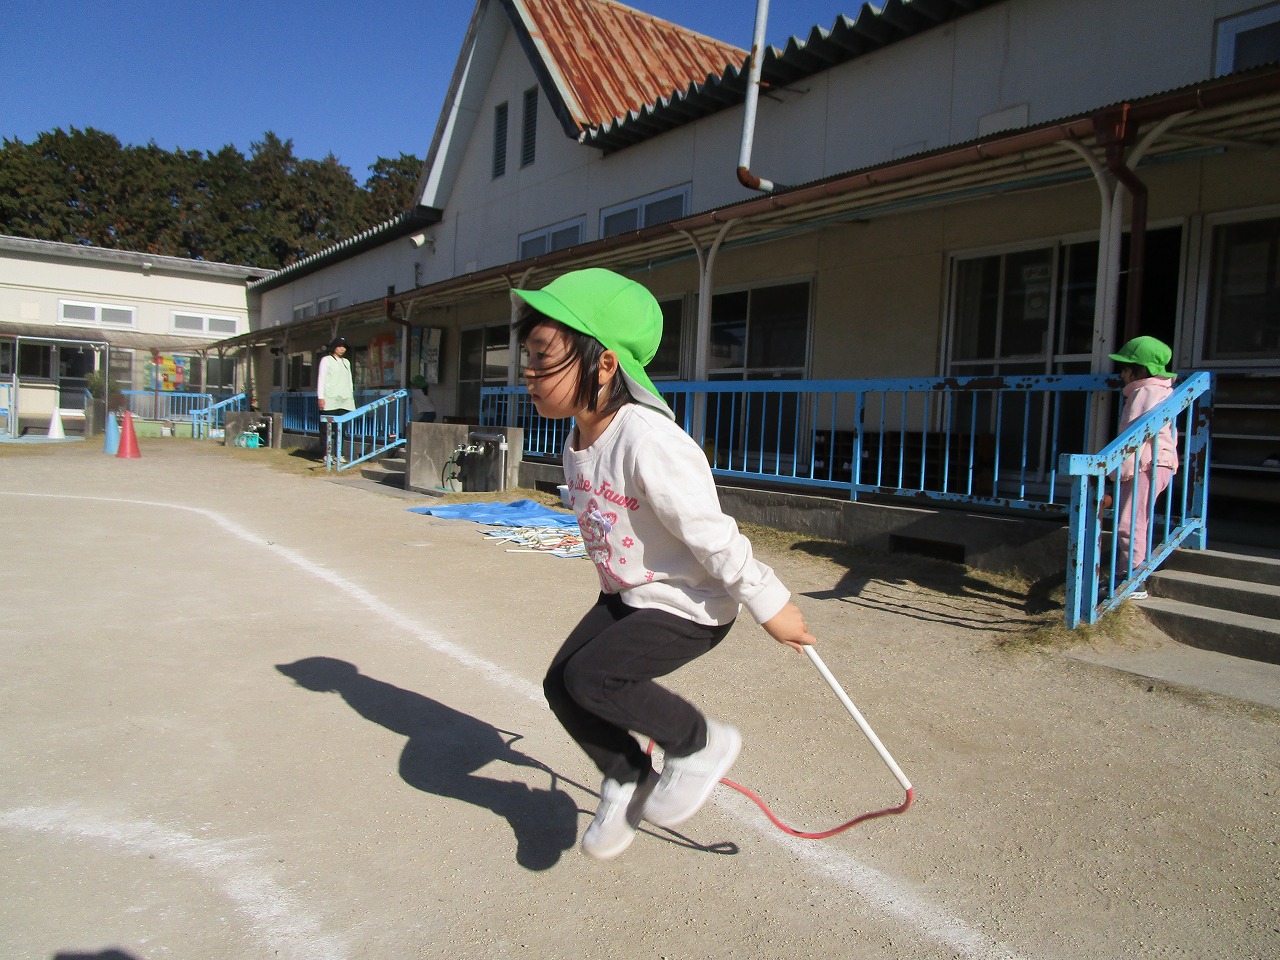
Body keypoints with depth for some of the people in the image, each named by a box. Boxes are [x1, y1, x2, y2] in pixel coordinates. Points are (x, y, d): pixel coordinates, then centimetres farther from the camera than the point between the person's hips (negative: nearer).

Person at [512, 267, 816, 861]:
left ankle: (701, 745, 4)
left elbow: (712, 535, -26)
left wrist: (770, 604, -19)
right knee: (560, 685, 3)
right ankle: (628, 781, 26)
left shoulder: (649, 443, -31)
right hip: (626, 596, 9)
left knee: (591, 677, -21)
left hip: (690, 606, -9)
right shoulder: (577, 444, 0)